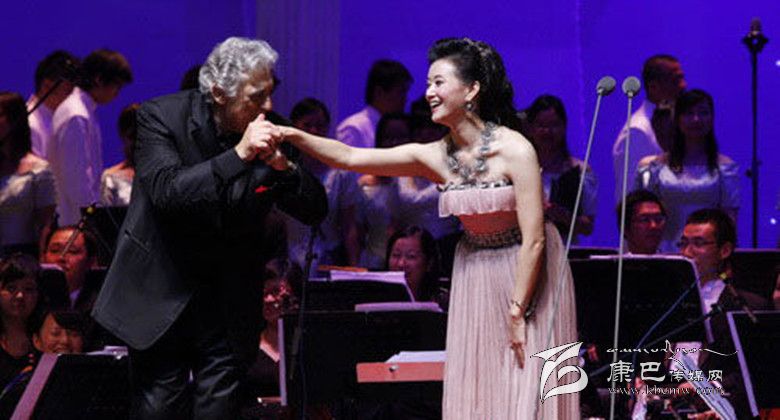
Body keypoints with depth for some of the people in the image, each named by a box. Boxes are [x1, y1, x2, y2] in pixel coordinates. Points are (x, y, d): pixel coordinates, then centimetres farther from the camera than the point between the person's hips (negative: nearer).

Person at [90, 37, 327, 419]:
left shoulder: (269, 133, -4)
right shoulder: (161, 117, -12)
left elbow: (315, 211, -2)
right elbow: (165, 192, -27)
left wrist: (284, 167, -22)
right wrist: (238, 155, -34)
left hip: (229, 299, 3)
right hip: (164, 294, -3)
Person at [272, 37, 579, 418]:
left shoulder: (515, 150, -20)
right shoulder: (435, 157, -6)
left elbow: (533, 241, -19)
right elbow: (349, 158, -9)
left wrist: (518, 314, -18)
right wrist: (292, 136, -22)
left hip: (528, 277, -5)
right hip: (476, 278, 5)